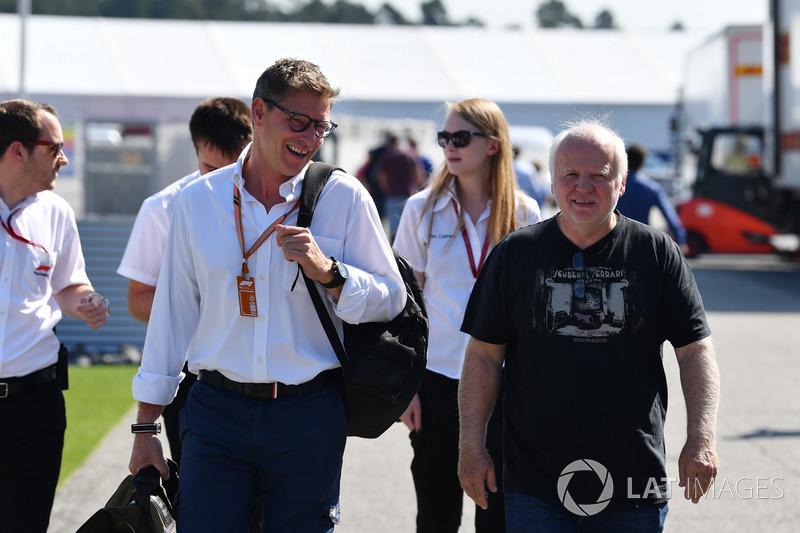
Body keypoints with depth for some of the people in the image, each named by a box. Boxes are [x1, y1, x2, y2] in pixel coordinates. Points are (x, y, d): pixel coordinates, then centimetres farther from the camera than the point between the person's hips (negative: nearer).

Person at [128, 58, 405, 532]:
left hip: (309, 418, 0)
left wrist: (326, 271, -15)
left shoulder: (344, 198, 1)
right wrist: (146, 426, 11)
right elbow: (173, 312, 11)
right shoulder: (198, 201, 5)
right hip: (216, 409, 1)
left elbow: (391, 300, 4)